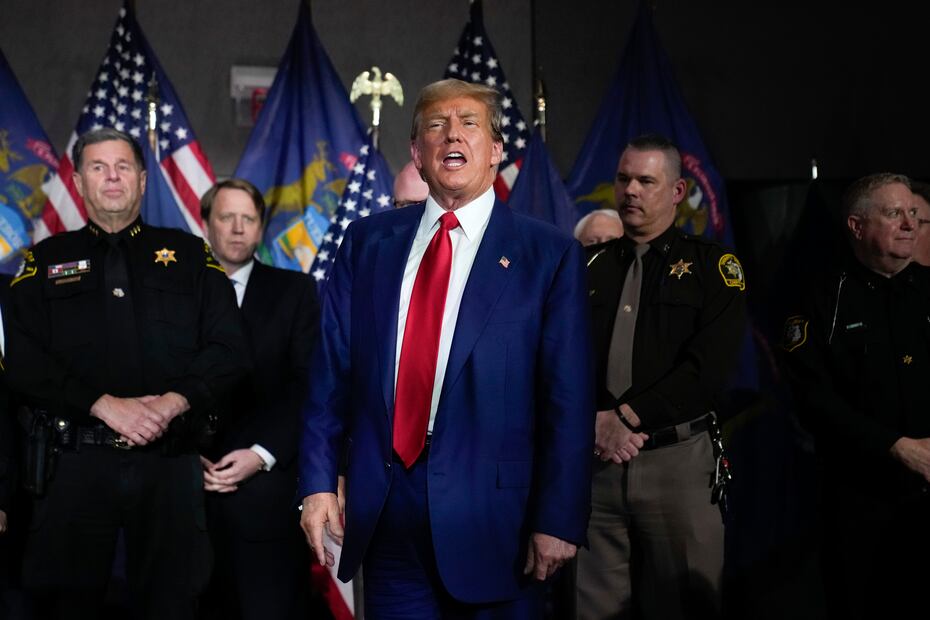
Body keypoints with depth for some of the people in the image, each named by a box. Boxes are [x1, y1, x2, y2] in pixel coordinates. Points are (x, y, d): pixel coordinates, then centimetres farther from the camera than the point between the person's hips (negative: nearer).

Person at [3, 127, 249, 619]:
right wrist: (105, 405, -13)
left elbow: (229, 350, 3)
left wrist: (174, 402, -14)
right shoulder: (47, 261, 10)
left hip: (170, 464, 0)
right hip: (77, 465, 0)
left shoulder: (189, 255, 11)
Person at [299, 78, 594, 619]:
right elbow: (331, 371, 7)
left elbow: (568, 398, -5)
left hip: (491, 512, -2)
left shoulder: (549, 254, -1)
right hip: (382, 509, 3)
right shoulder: (368, 241, 8)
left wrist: (559, 520, -8)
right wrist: (318, 483, 0)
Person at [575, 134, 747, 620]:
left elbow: (707, 367, -10)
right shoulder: (589, 266, 12)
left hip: (678, 458, -2)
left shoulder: (713, 266, 2)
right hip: (594, 461, 3)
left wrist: (625, 415, -15)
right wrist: (593, 426, -12)